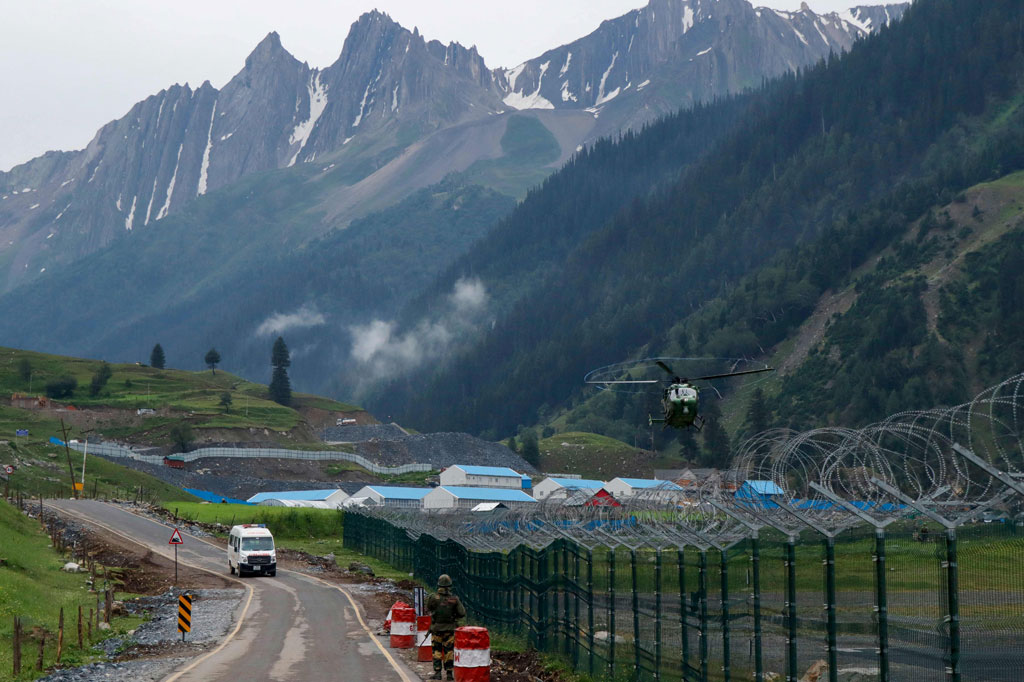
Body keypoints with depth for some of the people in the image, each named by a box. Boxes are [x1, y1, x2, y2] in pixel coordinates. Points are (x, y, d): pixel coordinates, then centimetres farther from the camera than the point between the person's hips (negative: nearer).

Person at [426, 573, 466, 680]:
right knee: (449, 651, 9)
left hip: (436, 628, -1)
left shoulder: (433, 598, -11)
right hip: (450, 629, 1)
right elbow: (462, 613, -4)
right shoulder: (455, 599, -8)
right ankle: (450, 672, 9)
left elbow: (428, 610, 5)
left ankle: (437, 672, 6)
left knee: (437, 651, 10)